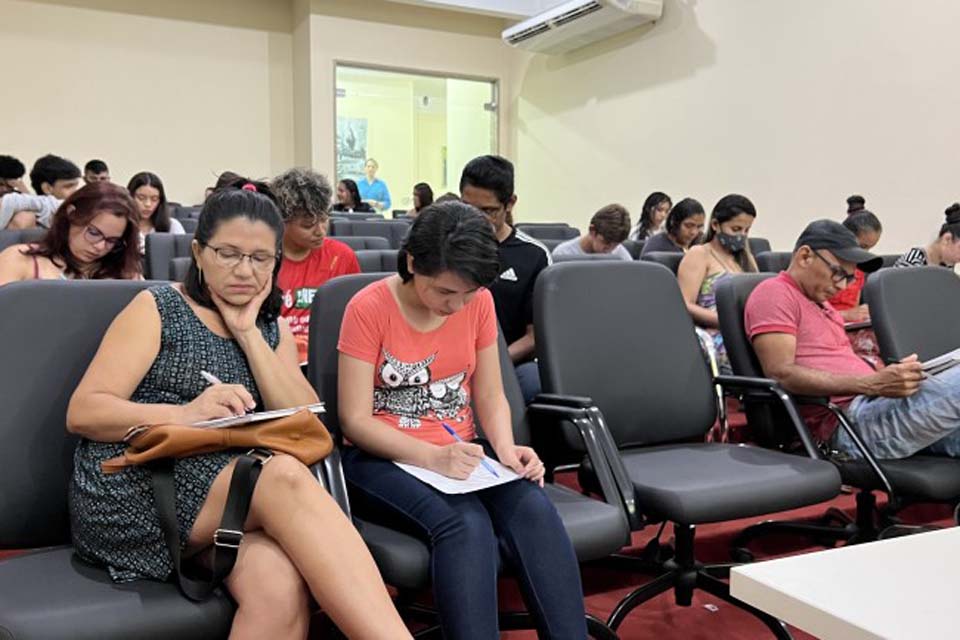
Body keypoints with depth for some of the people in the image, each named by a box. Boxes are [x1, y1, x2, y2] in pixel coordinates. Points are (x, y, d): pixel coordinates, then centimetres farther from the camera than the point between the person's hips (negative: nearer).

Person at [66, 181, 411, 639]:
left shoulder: (273, 330, 17)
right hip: (132, 493, -3)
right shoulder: (158, 308, 4)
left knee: (279, 584, -34)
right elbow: (82, 413, -5)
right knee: (284, 476, -33)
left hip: (231, 495, 4)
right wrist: (186, 413, -22)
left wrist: (248, 333, -2)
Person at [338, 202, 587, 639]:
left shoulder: (479, 303, 1)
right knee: (465, 523, -34)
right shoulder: (369, 308, -12)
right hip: (384, 457, -4)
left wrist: (505, 449, -14)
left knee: (533, 508, -27)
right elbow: (355, 420, -13)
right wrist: (432, 456, -27)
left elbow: (490, 395, 7)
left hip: (461, 452, 4)